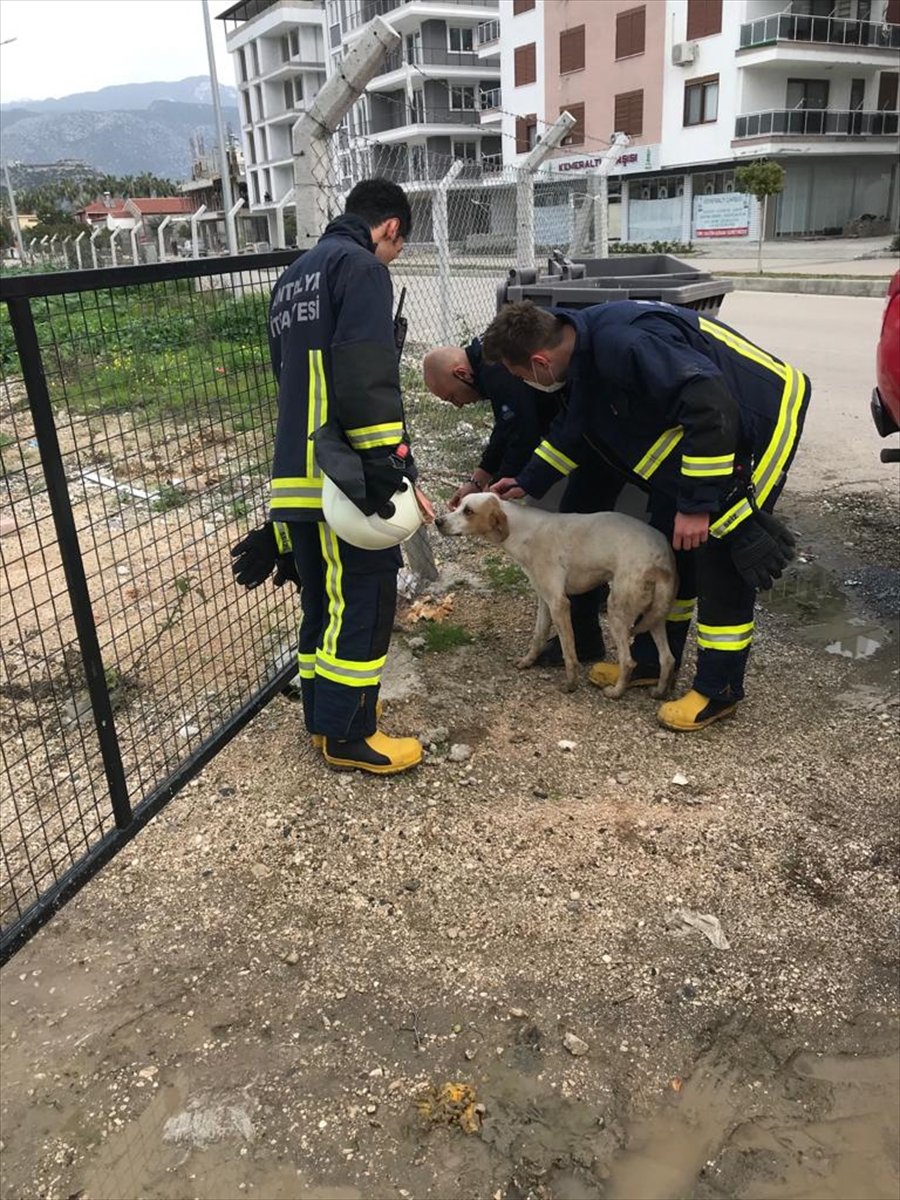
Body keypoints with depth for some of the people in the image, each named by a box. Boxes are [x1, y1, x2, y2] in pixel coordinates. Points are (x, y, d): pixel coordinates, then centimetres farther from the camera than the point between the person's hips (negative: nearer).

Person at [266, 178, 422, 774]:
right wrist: (390, 461, -21)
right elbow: (368, 377, -20)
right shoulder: (362, 267, -6)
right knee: (365, 598, -1)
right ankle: (347, 734, 8)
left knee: (323, 598, 17)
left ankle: (326, 712, 29)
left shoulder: (293, 278, 24)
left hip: (296, 473, 9)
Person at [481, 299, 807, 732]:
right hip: (698, 430, 10)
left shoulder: (622, 344, -33)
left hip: (758, 423, -10)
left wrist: (697, 503, -31)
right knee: (668, 549, 14)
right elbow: (571, 429, 15)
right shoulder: (588, 344, -1)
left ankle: (718, 690, 8)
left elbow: (710, 406, -36)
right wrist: (527, 482, 18)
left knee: (722, 559, -6)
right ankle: (651, 661, 28)